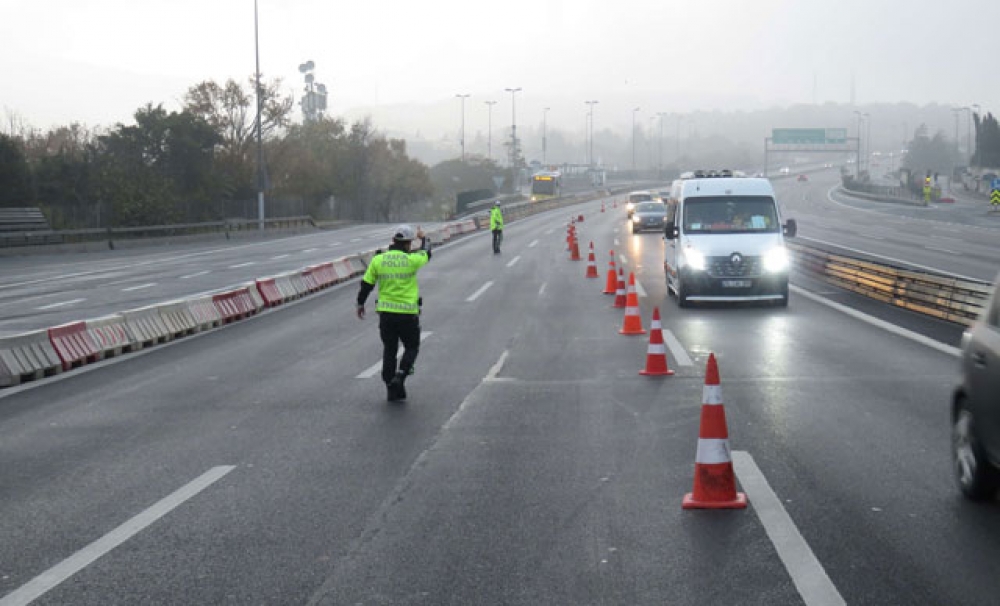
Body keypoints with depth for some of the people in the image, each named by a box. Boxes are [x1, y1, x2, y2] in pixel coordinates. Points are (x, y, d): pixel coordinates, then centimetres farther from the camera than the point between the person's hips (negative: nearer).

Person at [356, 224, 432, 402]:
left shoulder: (378, 260, -2)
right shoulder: (411, 260, -10)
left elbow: (366, 284, 3)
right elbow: (426, 253, 12)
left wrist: (360, 303, 19)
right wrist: (424, 239, 32)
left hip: (385, 312, 3)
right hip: (408, 313, -3)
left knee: (389, 350, 13)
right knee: (412, 347, 14)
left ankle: (391, 388, 14)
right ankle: (401, 375, -9)